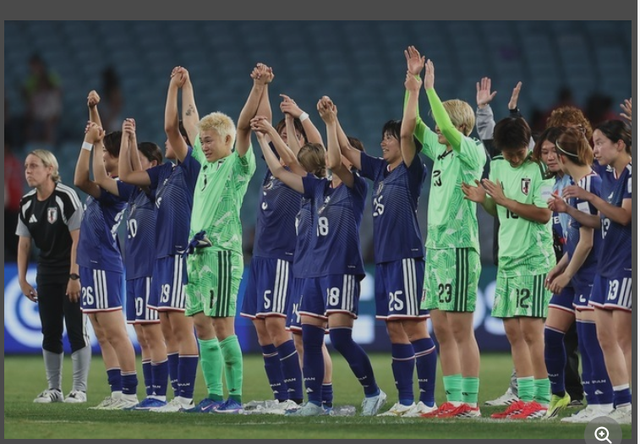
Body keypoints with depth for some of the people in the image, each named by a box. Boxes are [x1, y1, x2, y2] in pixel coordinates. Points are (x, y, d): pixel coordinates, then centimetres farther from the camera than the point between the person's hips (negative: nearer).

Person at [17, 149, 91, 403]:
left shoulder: (66, 197, -15)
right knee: (50, 333, 7)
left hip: (71, 273, -6)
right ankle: (53, 389, 14)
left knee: (76, 331, -5)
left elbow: (77, 239, -17)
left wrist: (74, 277, -19)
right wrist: (22, 279, 5)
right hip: (47, 274, 6)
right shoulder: (27, 204, 5)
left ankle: (79, 389, 0)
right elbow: (24, 242, 10)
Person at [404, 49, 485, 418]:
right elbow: (412, 124, 17)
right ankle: (453, 400, 10)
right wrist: (413, 85, 7)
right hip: (436, 246, 8)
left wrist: (430, 88, -19)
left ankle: (470, 402, -5)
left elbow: (448, 126, -22)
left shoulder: (472, 152, -7)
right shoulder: (440, 150, 14)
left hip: (459, 247, -8)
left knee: (461, 328, -7)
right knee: (442, 328, 7)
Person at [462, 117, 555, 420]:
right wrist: (483, 200, -1)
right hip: (508, 258, 7)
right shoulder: (497, 166, 11)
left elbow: (544, 214, -17)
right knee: (512, 330, 6)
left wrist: (504, 199, -16)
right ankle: (526, 398, 11)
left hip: (535, 258, -7)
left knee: (531, 329, -10)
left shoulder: (540, 168, -10)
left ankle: (541, 400, -7)